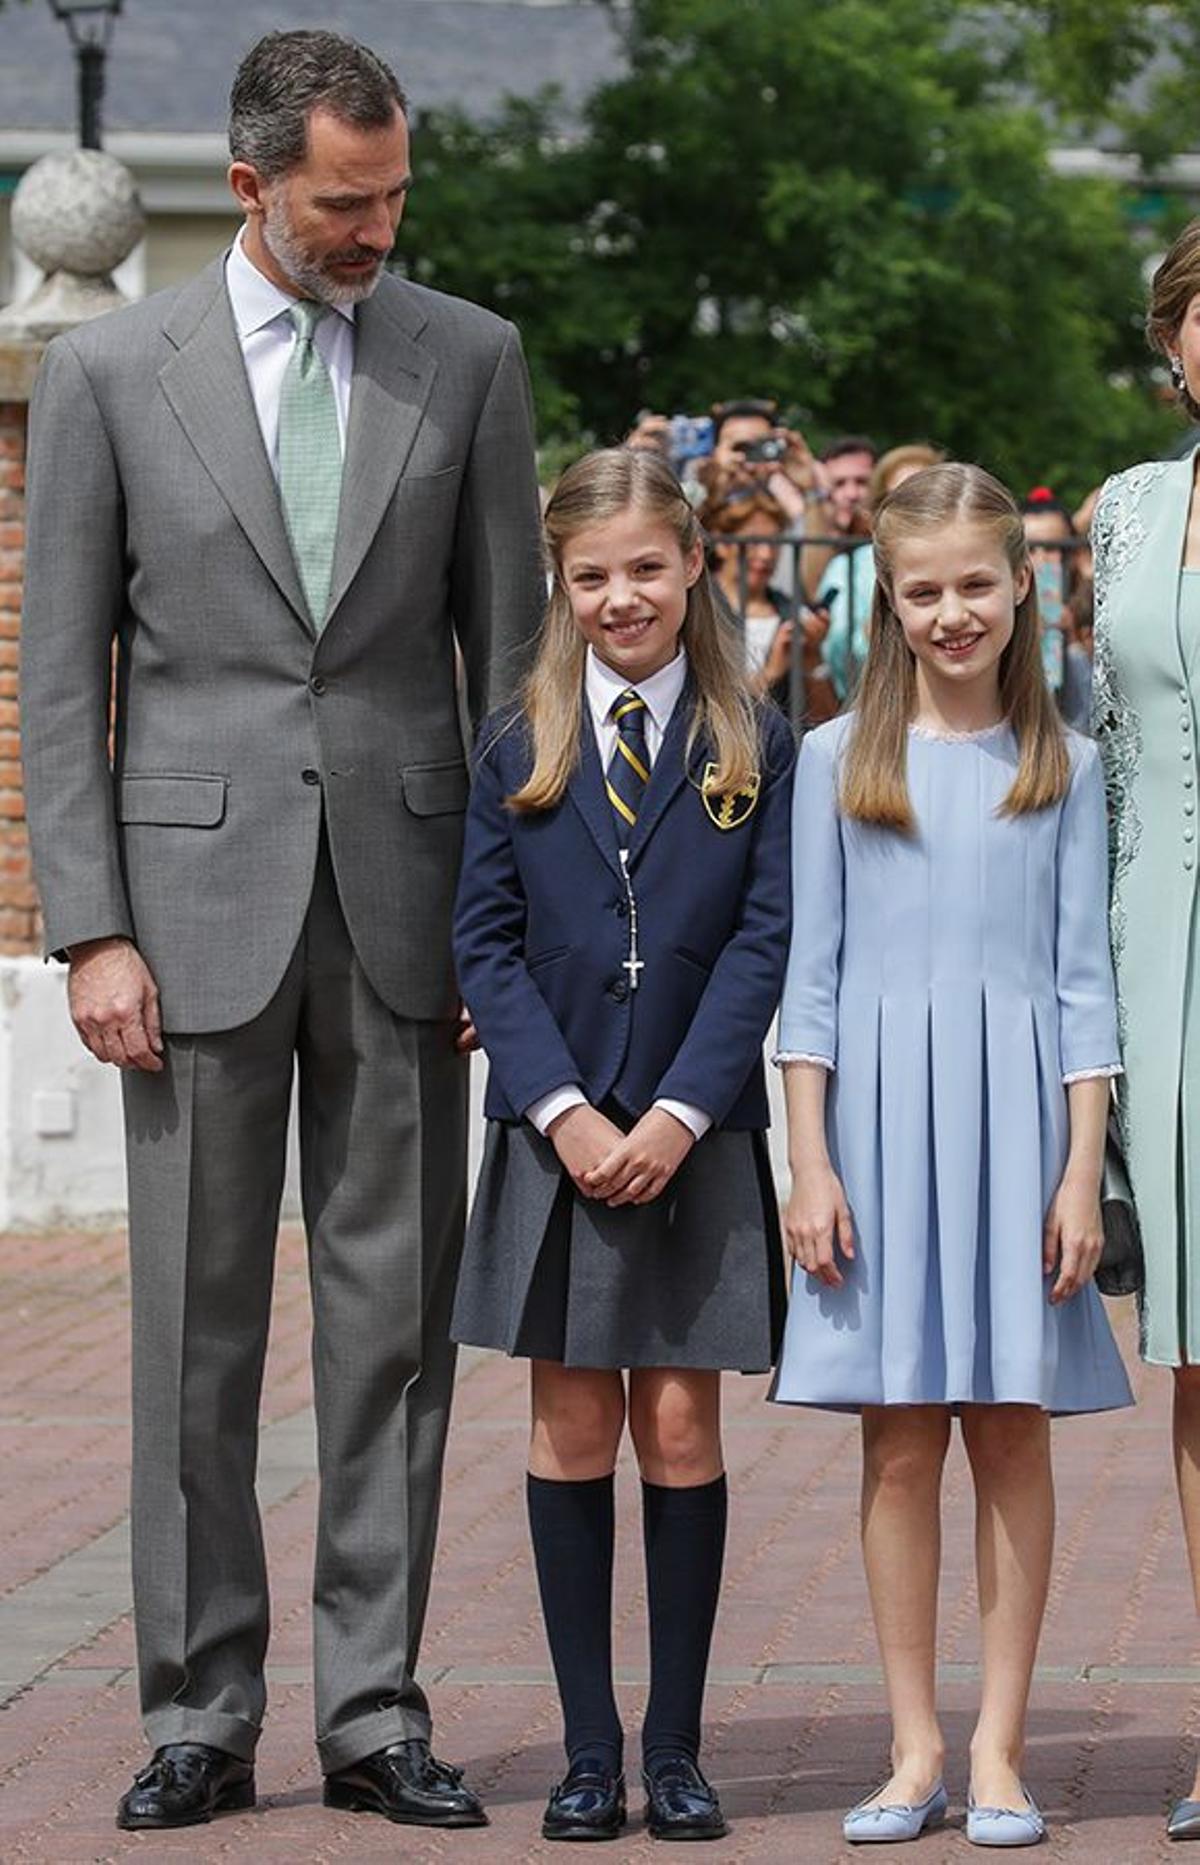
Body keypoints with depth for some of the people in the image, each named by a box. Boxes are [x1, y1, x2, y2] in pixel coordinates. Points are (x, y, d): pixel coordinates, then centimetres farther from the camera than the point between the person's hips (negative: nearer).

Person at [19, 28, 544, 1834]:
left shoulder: (469, 358, 5)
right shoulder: (109, 369, 1)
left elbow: (512, 644, 7)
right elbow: (62, 676, 2)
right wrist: (91, 929, -6)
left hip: (406, 898, 1)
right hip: (200, 890, -1)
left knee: (394, 1318, 4)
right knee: (196, 1327, 2)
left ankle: (373, 1711, 11)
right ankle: (200, 1716, 10)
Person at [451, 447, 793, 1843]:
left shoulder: (756, 748, 3)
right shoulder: (517, 750, 6)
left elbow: (765, 940, -3)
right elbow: (485, 941, 1)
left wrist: (679, 1112, -13)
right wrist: (563, 1110, -11)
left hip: (699, 1144, -1)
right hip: (554, 1139, 1)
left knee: (682, 1430, 1)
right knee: (574, 1430, 3)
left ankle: (675, 1748, 9)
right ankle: (589, 1748, 10)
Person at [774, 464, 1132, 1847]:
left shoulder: (1064, 770, 6)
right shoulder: (840, 761, 5)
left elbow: (1084, 980, 4)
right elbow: (811, 976, 5)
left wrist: (1083, 1171, -3)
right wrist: (809, 1163, -2)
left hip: (1015, 1112, 0)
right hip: (880, 1114, 0)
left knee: (1013, 1427, 1)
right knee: (899, 1436, 1)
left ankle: (998, 1746, 8)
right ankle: (914, 1746, 8)